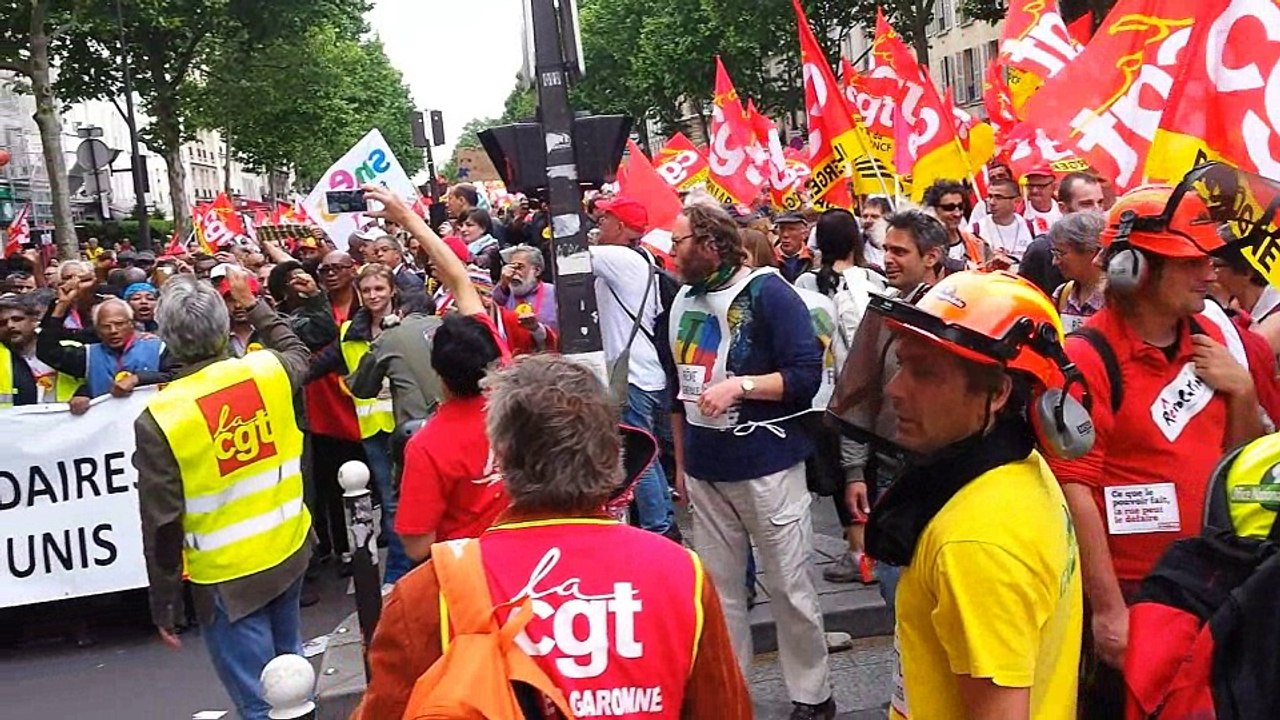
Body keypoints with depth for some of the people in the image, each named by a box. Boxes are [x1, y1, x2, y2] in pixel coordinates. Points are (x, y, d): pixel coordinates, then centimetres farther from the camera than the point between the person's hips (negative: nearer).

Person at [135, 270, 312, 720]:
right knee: (291, 671, 25)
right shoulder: (269, 371, -7)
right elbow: (299, 352, 20)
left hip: (227, 576, -5)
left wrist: (164, 604, -2)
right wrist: (252, 303, 29)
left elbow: (162, 524, -13)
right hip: (290, 549, 5)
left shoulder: (160, 418, -18)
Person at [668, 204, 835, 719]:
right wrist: (681, 462, 18)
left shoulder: (766, 291, -10)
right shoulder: (682, 300, 9)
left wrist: (739, 385, -23)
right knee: (718, 587, 12)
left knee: (789, 587, 6)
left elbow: (806, 374, -14)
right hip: (704, 470, 6)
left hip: (768, 466, -6)